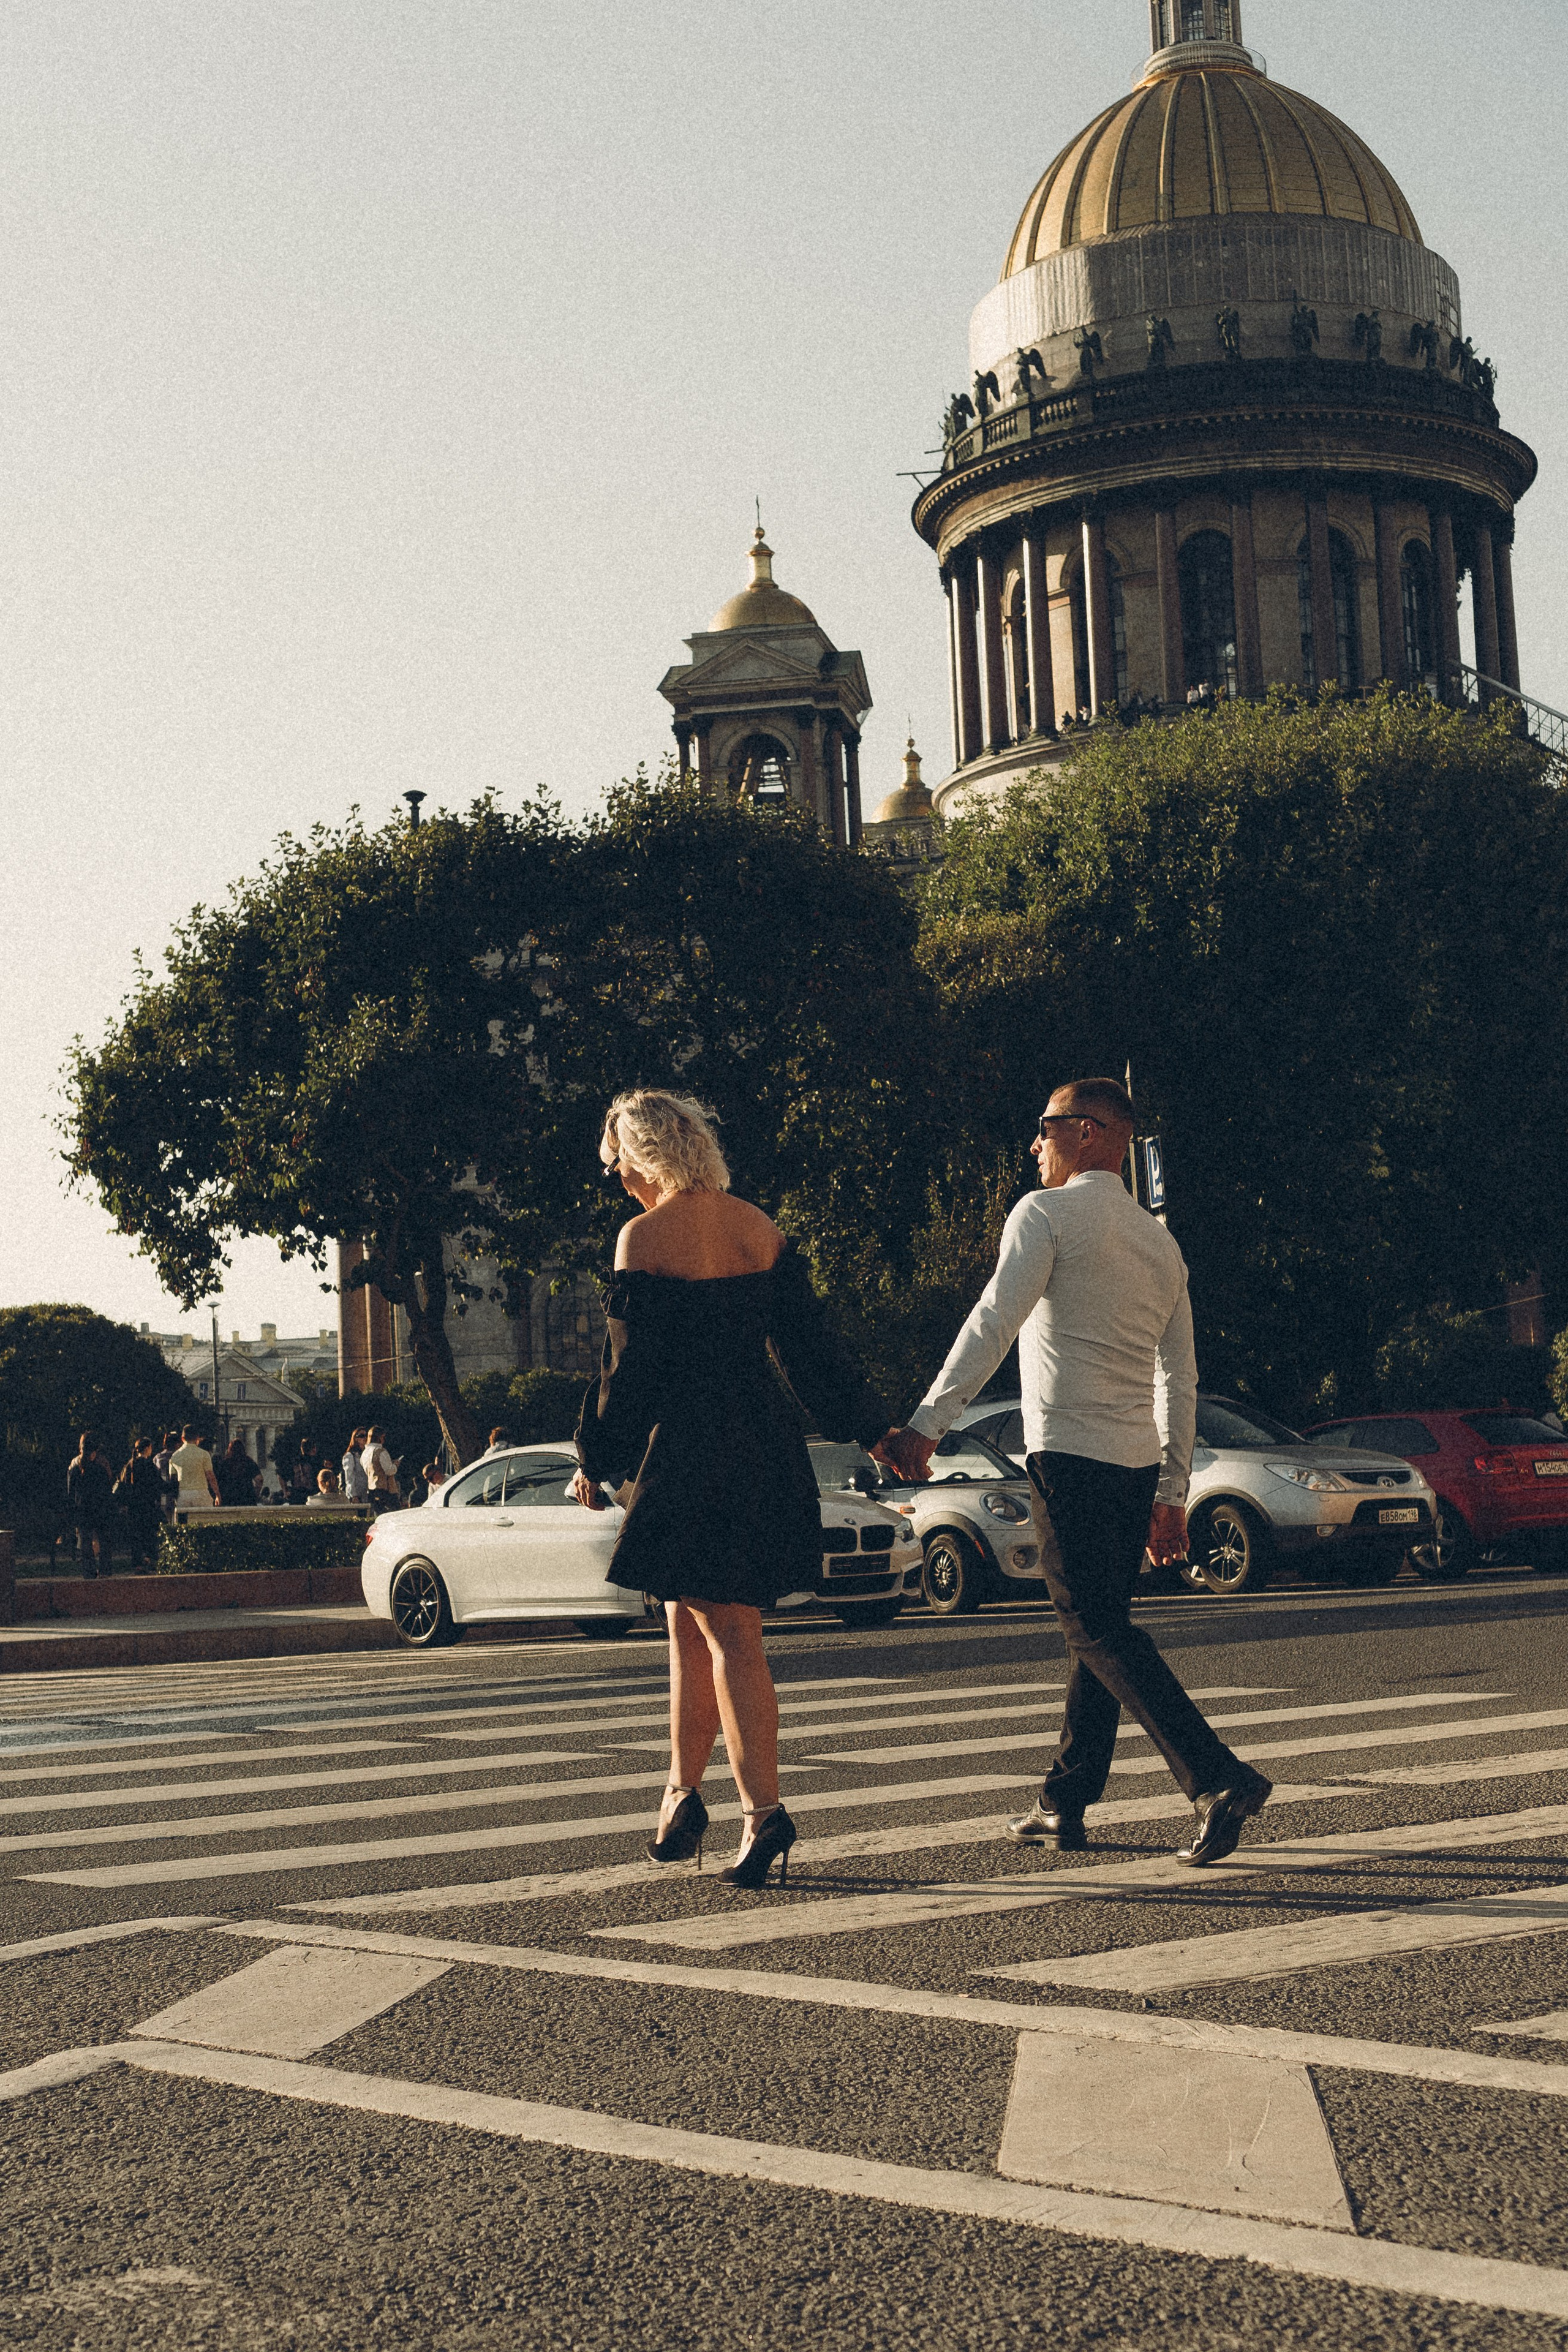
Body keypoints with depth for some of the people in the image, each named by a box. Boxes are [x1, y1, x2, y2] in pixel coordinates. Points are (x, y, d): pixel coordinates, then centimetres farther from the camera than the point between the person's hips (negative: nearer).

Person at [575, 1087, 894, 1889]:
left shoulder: (644, 1237, -10)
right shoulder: (760, 1229, 7)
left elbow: (631, 1369, -9)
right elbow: (808, 1347, 8)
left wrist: (596, 1460, 4)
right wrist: (874, 1430, 16)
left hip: (687, 1453, -6)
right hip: (767, 1447, 6)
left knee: (727, 1632, -1)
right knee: (692, 1621, 15)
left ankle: (764, 1810, -6)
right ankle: (683, 1794, 18)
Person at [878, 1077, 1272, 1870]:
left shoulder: (1047, 1214, -5)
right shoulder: (1160, 1242, 17)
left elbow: (993, 1324, -17)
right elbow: (1179, 1379, 17)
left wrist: (926, 1425, -20)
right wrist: (1172, 1493, 19)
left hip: (1069, 1455, -8)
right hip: (1139, 1461, 8)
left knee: (1100, 1631, -7)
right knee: (1097, 1630, 13)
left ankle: (1219, 1778, -18)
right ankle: (1064, 1805, 18)